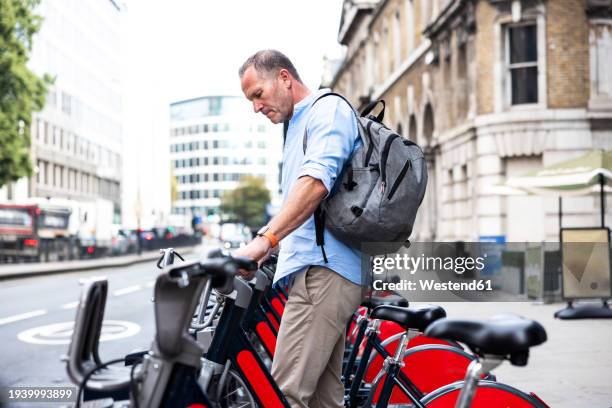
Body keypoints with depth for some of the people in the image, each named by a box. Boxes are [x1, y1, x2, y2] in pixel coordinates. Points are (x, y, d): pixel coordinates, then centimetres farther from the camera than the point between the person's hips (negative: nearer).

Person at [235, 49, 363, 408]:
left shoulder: (329, 109, -4)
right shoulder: (299, 125, 28)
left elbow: (316, 181, -22)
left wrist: (265, 238, -32)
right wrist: (269, 253, 23)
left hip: (324, 270, -11)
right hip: (319, 270, 11)